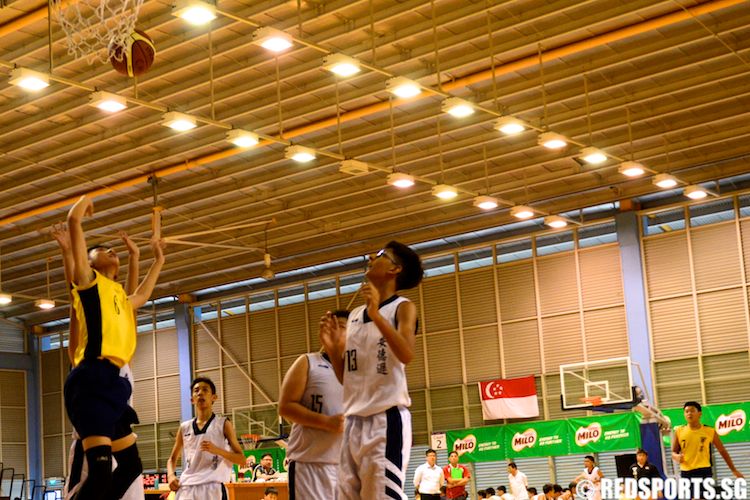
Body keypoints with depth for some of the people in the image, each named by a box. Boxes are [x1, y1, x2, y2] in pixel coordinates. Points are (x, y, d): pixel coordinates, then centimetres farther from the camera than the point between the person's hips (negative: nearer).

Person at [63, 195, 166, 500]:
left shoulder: (121, 298, 27)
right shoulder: (88, 279, 8)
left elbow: (142, 295, 53)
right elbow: (74, 220, 1)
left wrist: (158, 259, 59)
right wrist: (84, 201, 21)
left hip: (113, 384, 9)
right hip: (93, 380, -9)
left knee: (131, 465, 13)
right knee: (101, 469, -21)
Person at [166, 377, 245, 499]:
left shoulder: (223, 424, 4)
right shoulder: (184, 427, 15)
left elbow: (241, 460, 2)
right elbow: (172, 459, 24)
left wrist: (217, 450, -14)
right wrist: (171, 475, 2)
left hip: (213, 488, -4)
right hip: (186, 488, 4)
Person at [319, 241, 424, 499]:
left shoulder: (402, 307, -1)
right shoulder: (354, 315, 17)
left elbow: (407, 354, -21)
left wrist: (376, 313, -26)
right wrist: (331, 346, 3)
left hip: (387, 417, -7)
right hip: (354, 419, 7)